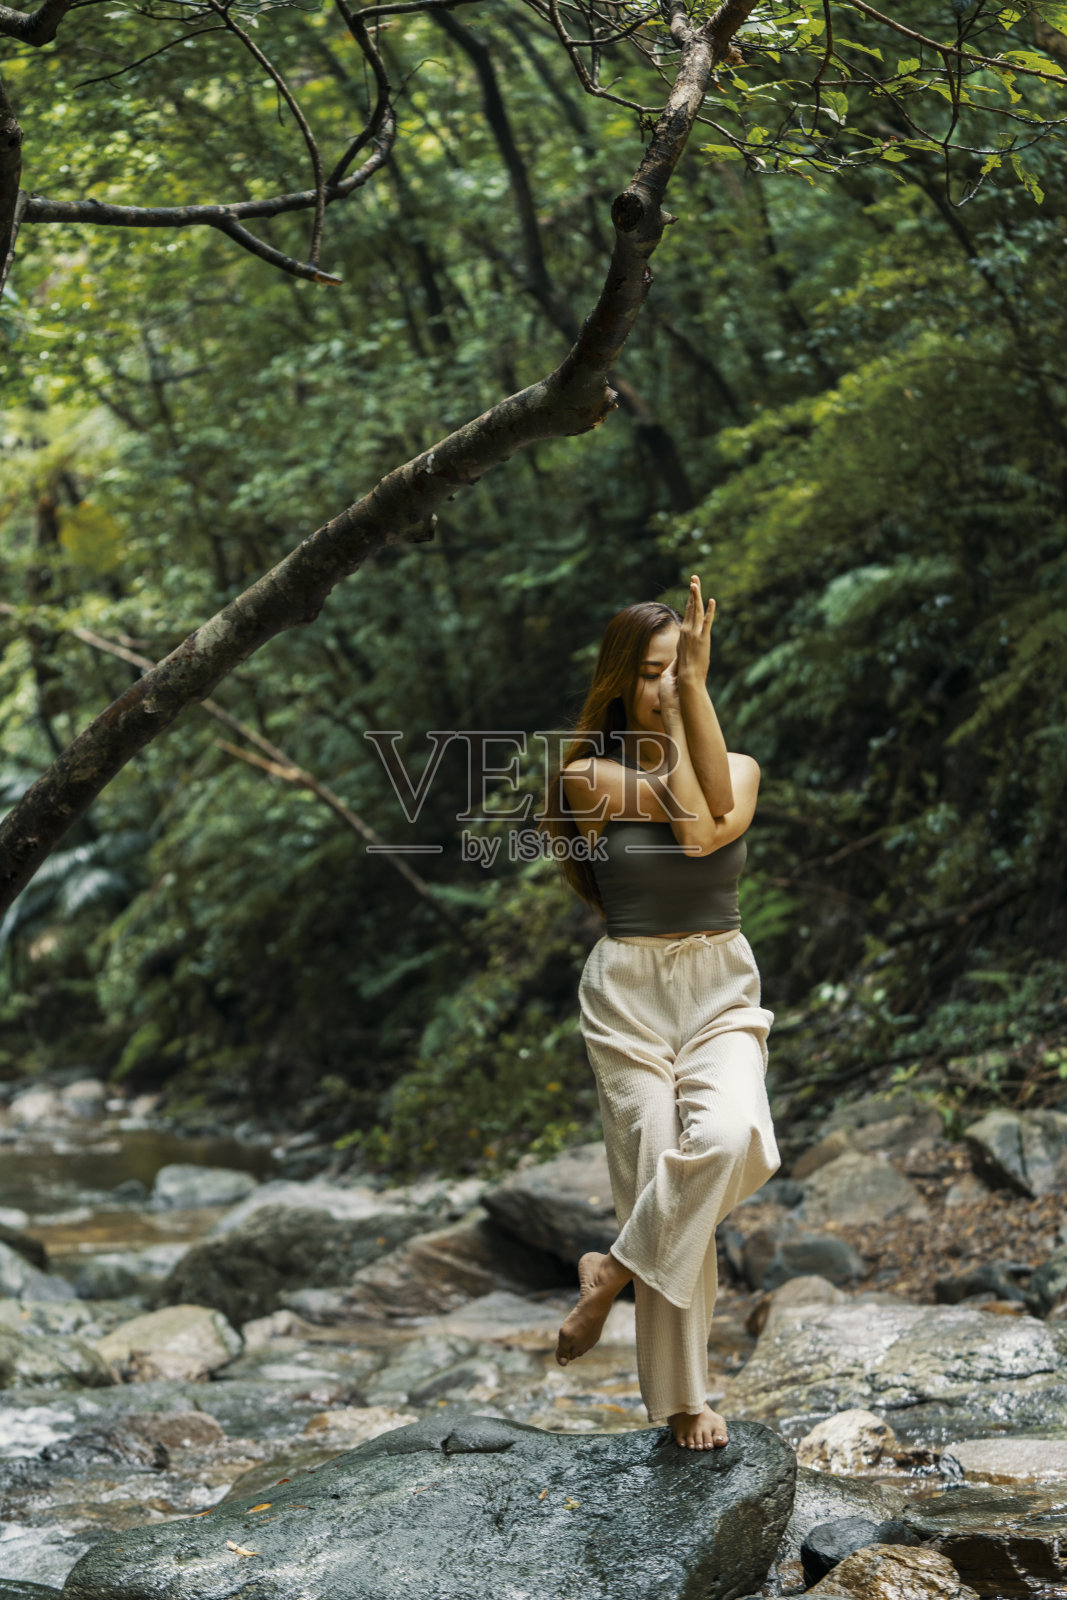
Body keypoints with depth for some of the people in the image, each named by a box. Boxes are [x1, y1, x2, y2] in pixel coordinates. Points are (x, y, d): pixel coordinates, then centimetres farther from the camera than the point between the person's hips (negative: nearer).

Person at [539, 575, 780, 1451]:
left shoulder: (738, 769, 7)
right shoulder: (586, 775, 1)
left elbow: (709, 830, -16)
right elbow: (693, 821, -14)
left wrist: (695, 689, -14)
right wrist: (671, 708, -10)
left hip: (722, 990, 1)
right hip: (629, 992, -1)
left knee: (729, 1140, -27)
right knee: (656, 1176, -8)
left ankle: (614, 1269, -7)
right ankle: (683, 1398, 3)